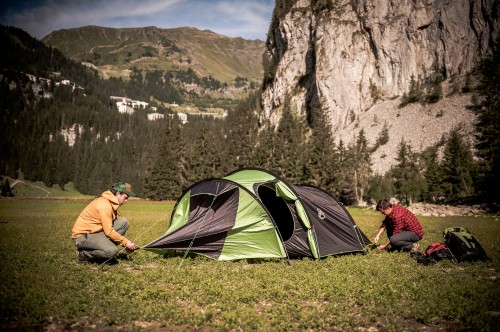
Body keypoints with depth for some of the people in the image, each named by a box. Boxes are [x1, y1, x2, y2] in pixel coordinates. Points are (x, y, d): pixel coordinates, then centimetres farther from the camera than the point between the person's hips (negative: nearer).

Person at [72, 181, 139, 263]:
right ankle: (83, 253, -6)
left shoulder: (112, 203, 8)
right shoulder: (104, 204, -22)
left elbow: (110, 226, 13)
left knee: (123, 222, -6)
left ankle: (104, 247, 1)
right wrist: (126, 242, -15)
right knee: (112, 250, -30)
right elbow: (109, 231, -24)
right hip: (83, 235, -9)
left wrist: (126, 244, 5)